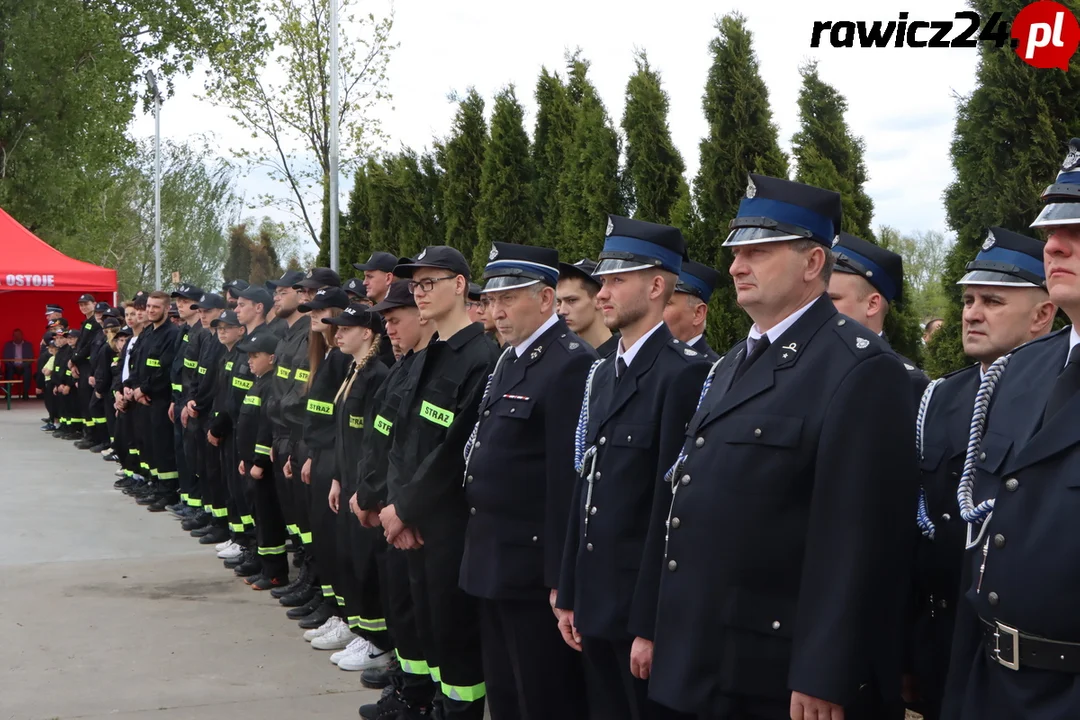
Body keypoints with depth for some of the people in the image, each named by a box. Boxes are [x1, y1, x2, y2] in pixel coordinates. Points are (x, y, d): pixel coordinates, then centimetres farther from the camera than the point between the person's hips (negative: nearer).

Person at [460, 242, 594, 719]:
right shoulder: (509, 360, 14)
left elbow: (568, 480, -21)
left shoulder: (571, 365, -17)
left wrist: (560, 578, -21)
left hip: (533, 568, -9)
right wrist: (479, 546, 15)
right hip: (493, 563, 10)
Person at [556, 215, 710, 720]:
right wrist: (569, 595, 14)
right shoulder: (603, 374, 13)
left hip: (644, 606, -8)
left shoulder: (684, 374, -15)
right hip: (595, 601, 8)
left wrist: (651, 623, -19)